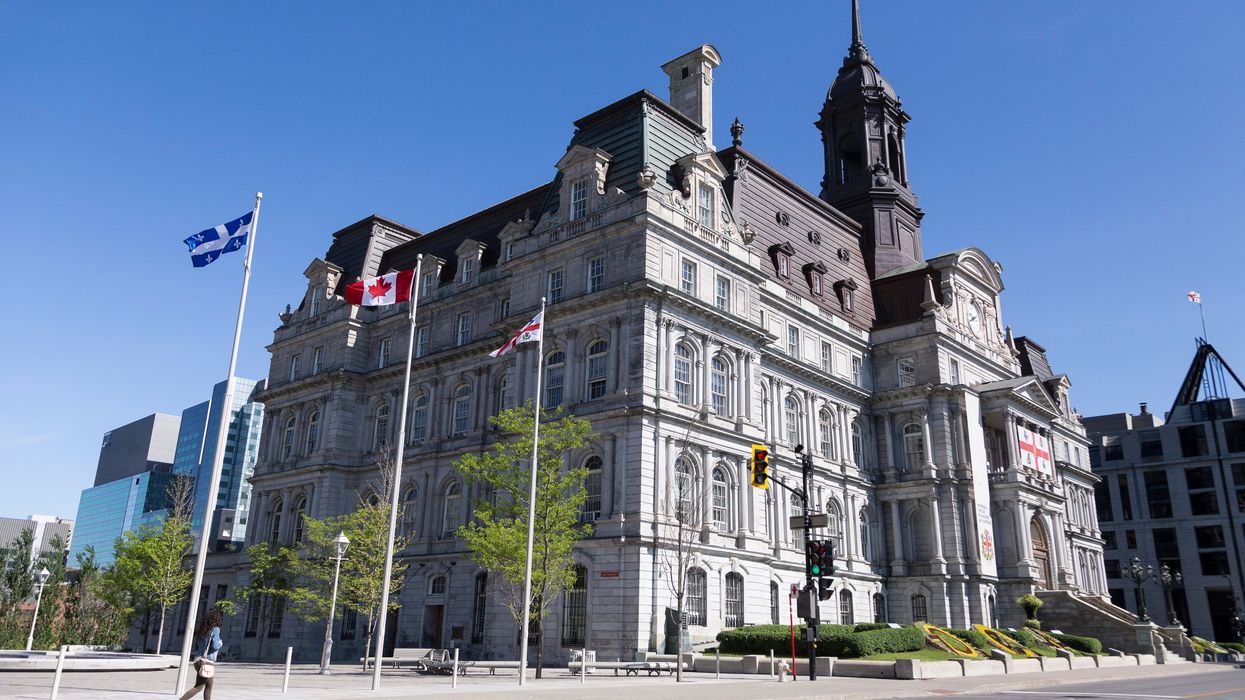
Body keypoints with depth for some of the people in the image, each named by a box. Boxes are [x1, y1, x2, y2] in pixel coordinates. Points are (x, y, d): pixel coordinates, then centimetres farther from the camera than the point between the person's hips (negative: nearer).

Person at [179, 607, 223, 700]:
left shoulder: (201, 630, 11)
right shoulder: (215, 629, -10)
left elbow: (195, 649, 15)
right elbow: (215, 646, -18)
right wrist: (220, 643, 1)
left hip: (200, 660, 8)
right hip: (207, 662, -8)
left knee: (209, 686, 16)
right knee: (198, 687, -3)